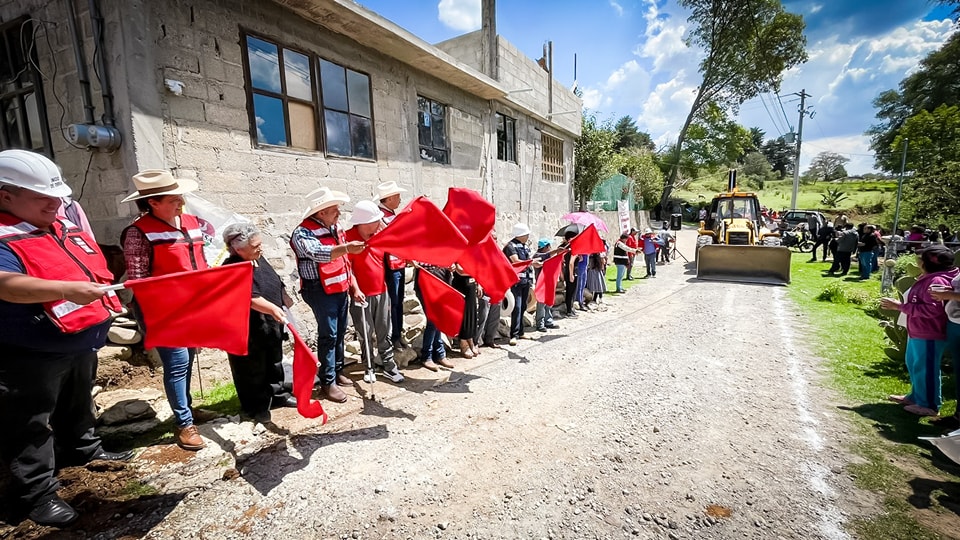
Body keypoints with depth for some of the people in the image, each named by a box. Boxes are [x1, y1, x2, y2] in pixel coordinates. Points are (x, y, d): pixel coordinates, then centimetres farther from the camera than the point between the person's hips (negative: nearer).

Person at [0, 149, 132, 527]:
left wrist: (108, 308, 17)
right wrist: (67, 290, -46)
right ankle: (37, 493, 19)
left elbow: (91, 268, 19)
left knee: (78, 405, 26)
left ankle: (83, 449, 45)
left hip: (81, 342, 8)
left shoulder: (65, 227, 8)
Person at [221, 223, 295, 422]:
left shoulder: (259, 259, 5)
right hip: (249, 331, -9)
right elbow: (251, 298, -34)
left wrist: (286, 300, 20)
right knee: (252, 370, 8)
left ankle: (277, 395, 39)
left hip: (271, 325, 9)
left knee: (275, 362, 22)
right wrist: (272, 309, -44)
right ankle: (255, 407, 25)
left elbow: (277, 283, 19)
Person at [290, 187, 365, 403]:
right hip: (321, 291, -7)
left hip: (341, 289, 7)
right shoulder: (303, 233, -14)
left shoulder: (335, 227, 10)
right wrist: (346, 247, -50)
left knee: (340, 331, 13)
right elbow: (319, 253, -35)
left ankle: (337, 370, 29)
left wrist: (354, 287, 14)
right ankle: (328, 381, 7)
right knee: (328, 334, -4)